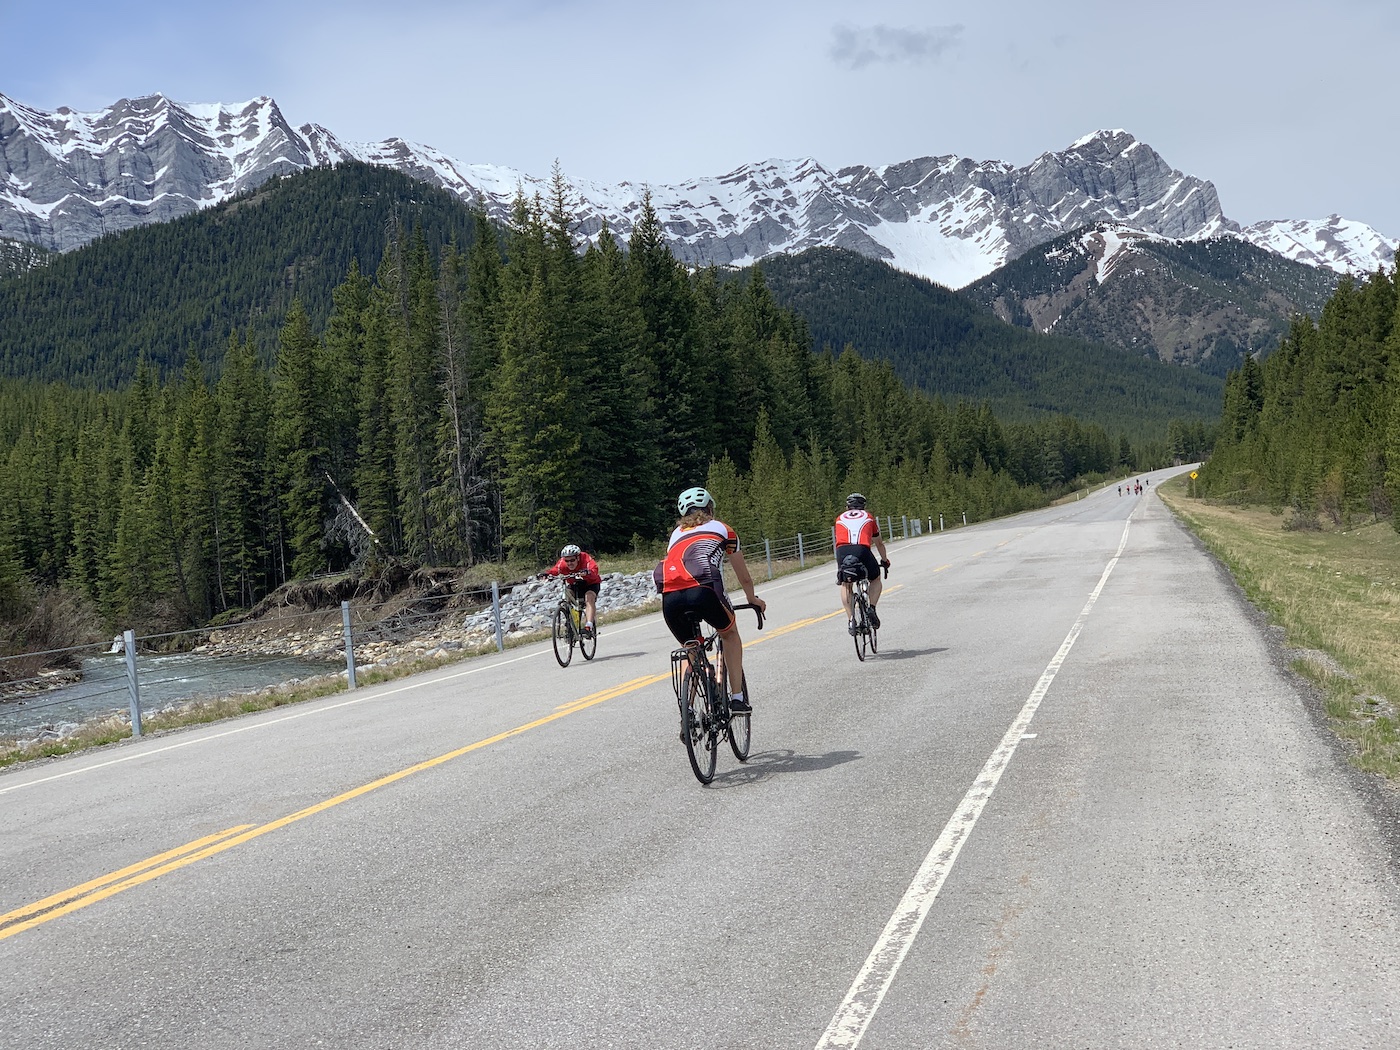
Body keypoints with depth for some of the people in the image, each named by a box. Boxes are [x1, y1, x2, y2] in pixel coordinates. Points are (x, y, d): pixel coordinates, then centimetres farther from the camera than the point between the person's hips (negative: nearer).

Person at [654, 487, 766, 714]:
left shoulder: (677, 533, 34)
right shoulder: (722, 529, 27)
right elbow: (745, 578, 36)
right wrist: (753, 599, 55)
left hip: (670, 598, 3)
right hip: (703, 590, -3)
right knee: (730, 633, 27)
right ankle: (737, 697, 19)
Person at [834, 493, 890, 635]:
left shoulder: (840, 518, 30)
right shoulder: (869, 517, 29)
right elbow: (879, 543, 39)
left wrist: (841, 561, 57)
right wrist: (885, 560, 56)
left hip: (842, 551, 1)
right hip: (862, 550, -1)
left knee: (845, 585, 25)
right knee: (876, 580, 26)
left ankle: (850, 620, 12)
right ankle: (872, 609, 5)